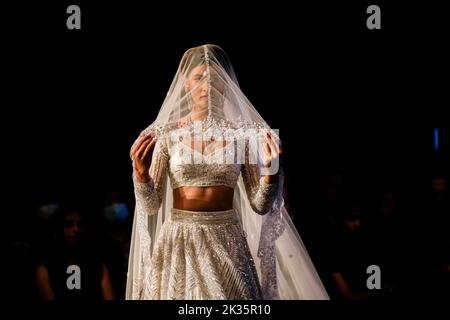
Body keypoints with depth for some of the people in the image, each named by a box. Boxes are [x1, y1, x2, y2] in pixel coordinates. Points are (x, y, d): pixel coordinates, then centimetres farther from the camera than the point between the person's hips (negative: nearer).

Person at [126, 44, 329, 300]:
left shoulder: (242, 134, 0)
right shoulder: (166, 134, -1)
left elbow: (260, 205, -1)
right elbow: (150, 205, -2)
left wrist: (270, 168, -17)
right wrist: (140, 171, -19)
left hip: (227, 242, 1)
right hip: (179, 241, 0)